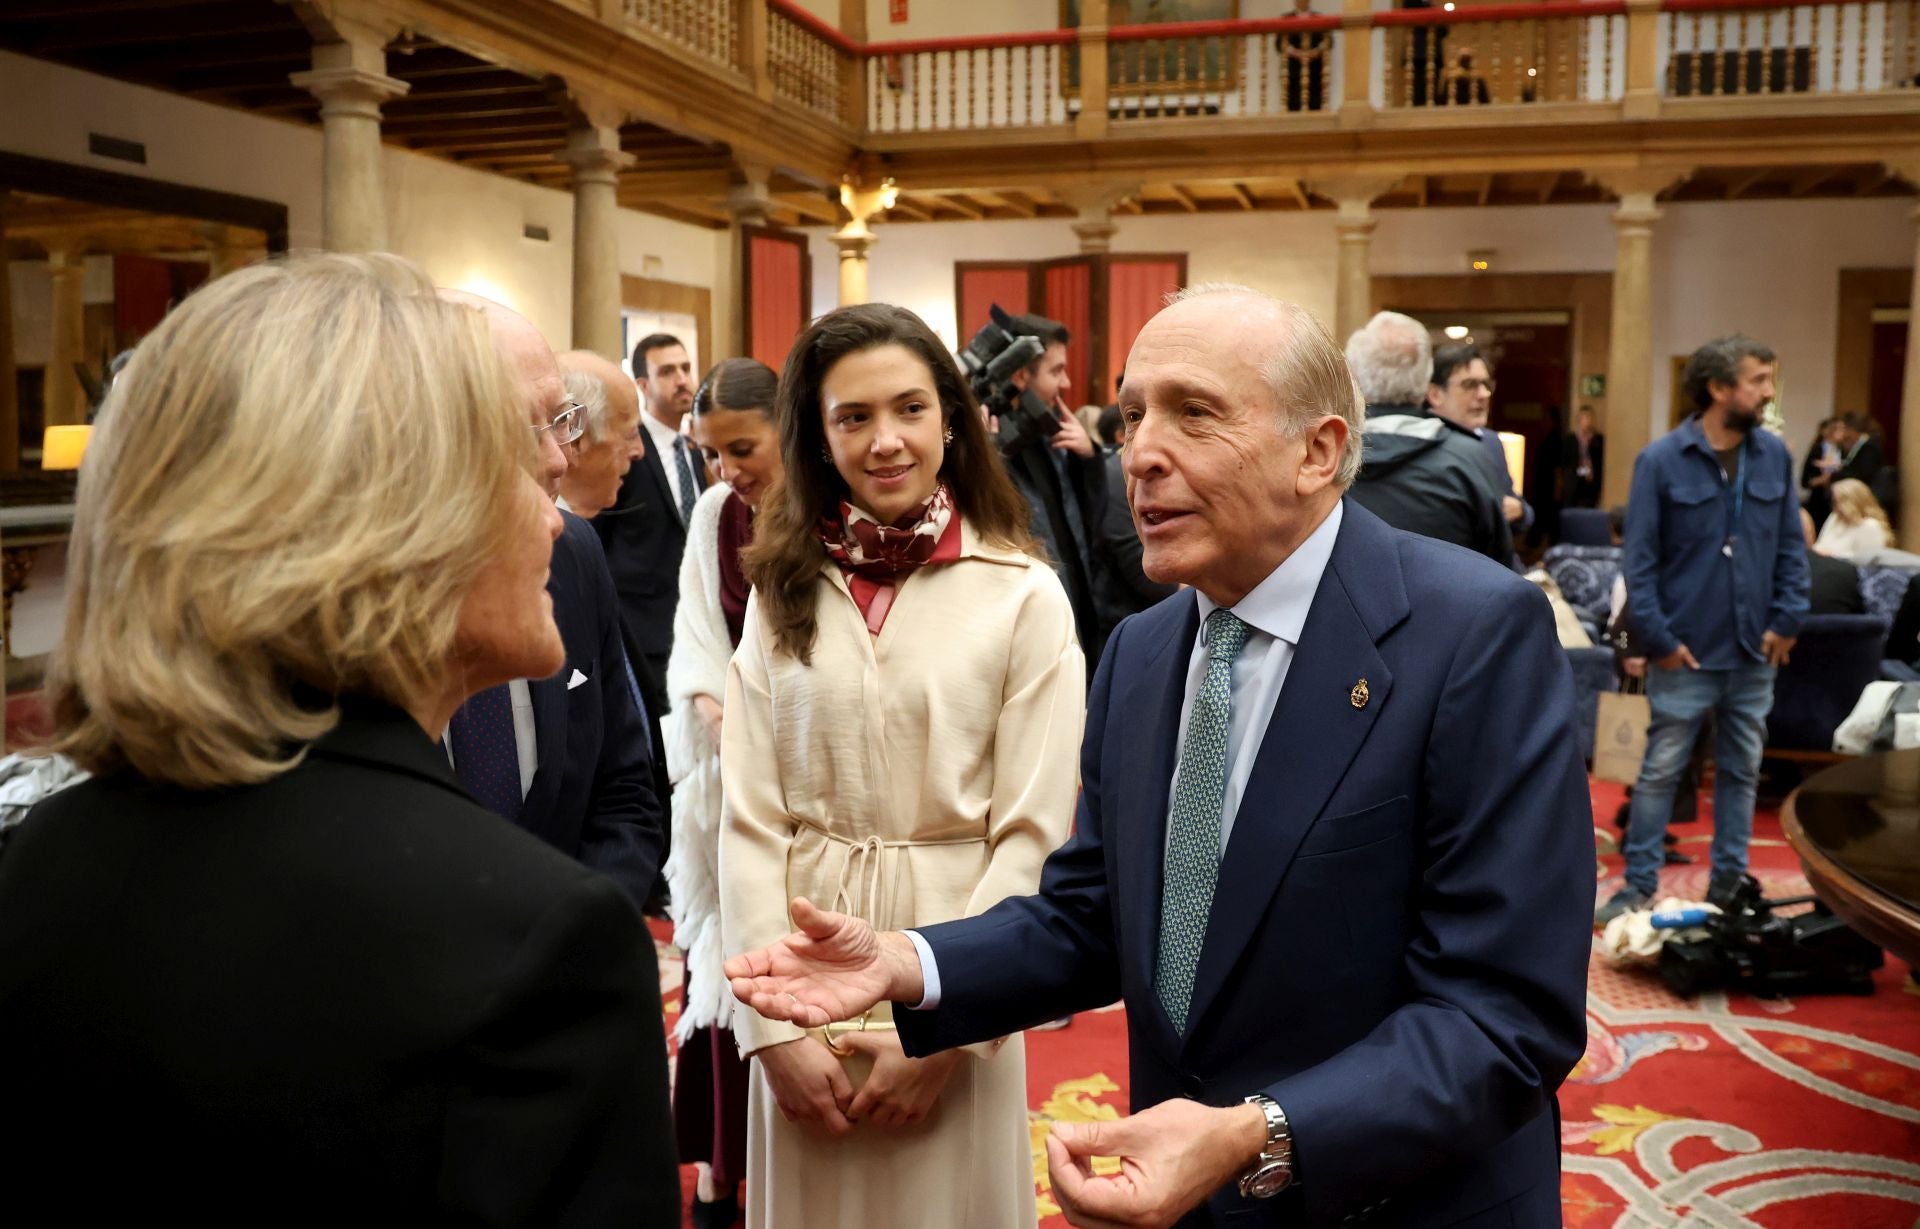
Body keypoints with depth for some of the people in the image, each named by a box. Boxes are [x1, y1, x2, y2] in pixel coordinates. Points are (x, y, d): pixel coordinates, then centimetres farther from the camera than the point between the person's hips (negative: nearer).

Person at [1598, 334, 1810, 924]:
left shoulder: (1774, 455, 3)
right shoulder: (1661, 460, -9)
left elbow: (1791, 547, 8)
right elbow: (1639, 559, -9)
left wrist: (1787, 620, -1)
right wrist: (1659, 638, -13)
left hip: (1755, 653, 4)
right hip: (1687, 653, -4)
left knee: (1741, 772, 13)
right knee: (1660, 771, 3)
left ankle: (1729, 887, 26)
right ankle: (1639, 886, 14)